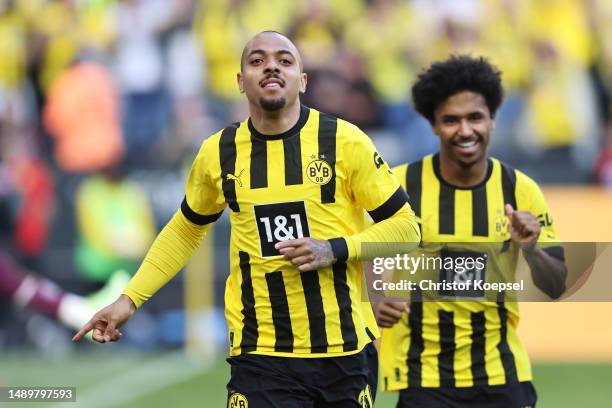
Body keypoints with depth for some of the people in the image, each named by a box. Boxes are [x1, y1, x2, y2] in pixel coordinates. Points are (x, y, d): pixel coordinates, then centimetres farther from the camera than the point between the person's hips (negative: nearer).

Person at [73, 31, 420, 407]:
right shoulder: (218, 153, 3)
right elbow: (185, 230, 20)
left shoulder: (344, 141, -4)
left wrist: (334, 249, -13)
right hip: (262, 358, 1)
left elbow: (405, 225, 2)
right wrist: (130, 299, 13)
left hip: (346, 351, 0)